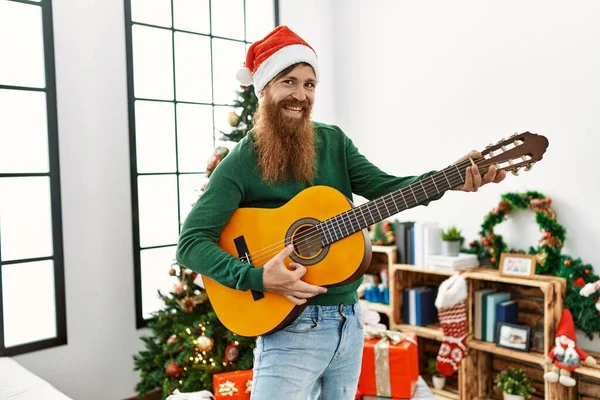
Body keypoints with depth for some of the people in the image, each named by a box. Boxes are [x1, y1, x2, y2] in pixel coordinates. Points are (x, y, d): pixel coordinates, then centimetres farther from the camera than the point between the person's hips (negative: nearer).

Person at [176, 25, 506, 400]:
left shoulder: (334, 141, 5)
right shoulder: (241, 164, -11)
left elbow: (385, 188, -5)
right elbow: (191, 241, -15)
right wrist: (258, 278, -27)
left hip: (349, 319, 6)